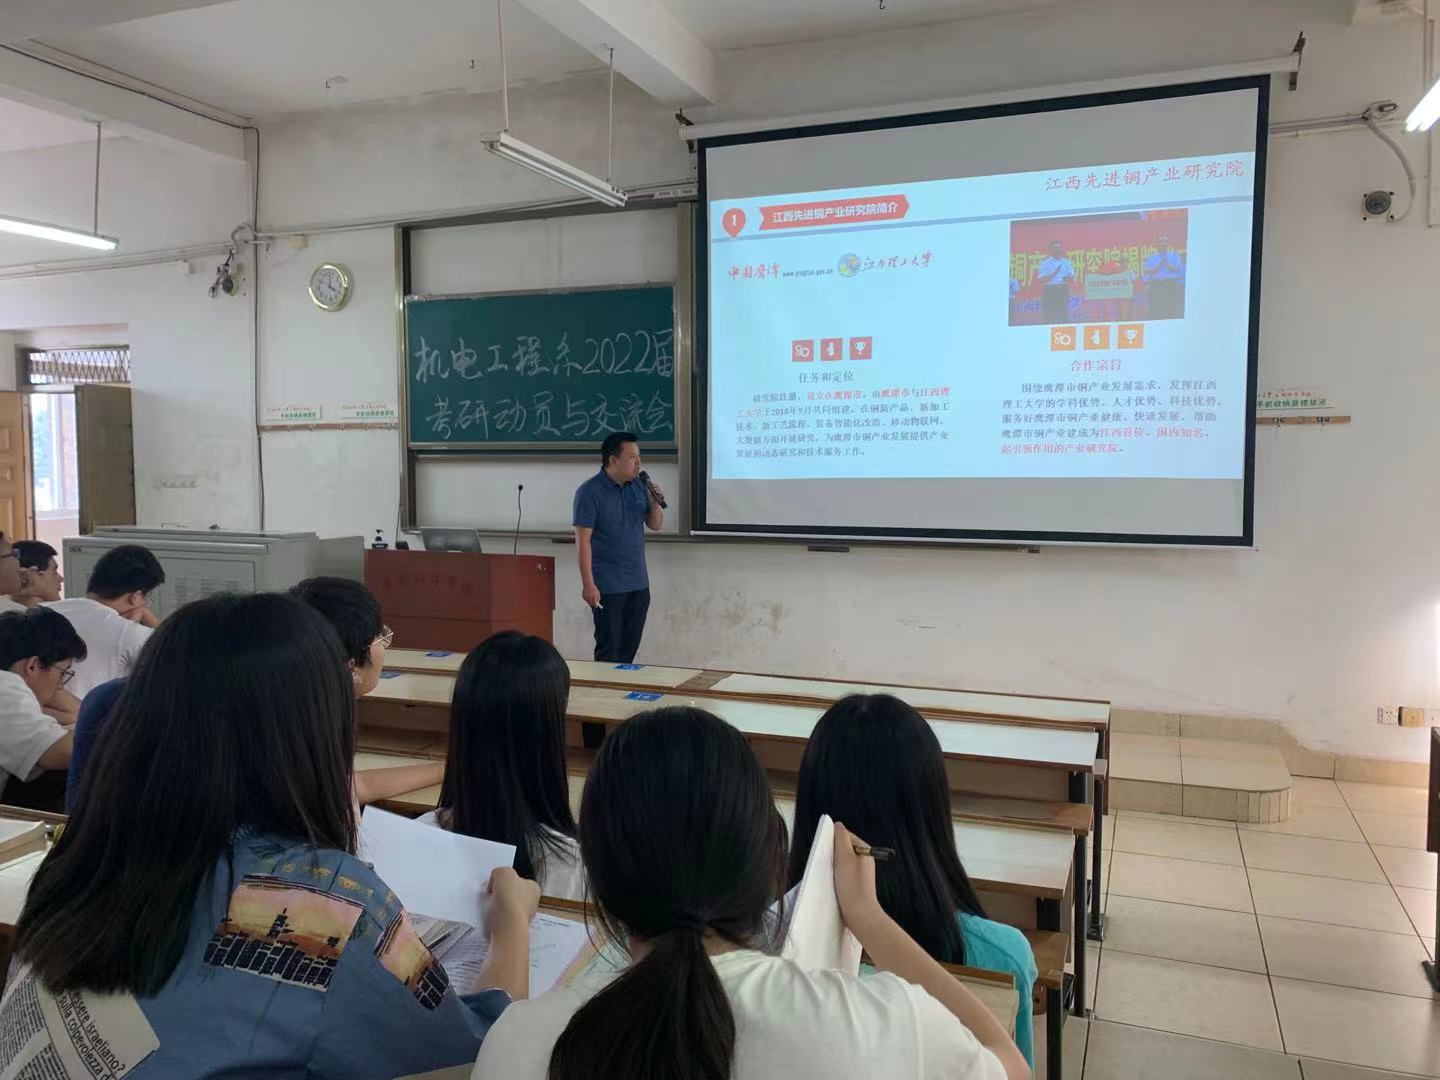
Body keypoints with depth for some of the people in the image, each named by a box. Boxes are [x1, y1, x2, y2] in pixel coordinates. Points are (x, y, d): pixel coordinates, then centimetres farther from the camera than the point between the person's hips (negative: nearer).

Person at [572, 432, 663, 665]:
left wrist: (656, 504, -7)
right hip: (608, 586, -6)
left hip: (639, 584, 6)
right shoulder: (589, 492, -11)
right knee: (609, 648, 1)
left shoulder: (639, 486, 7)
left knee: (630, 647, 12)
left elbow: (654, 525, 14)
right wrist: (588, 584, -19)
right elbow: (583, 540, -15)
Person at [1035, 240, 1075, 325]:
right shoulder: (1044, 263, 1)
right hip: (1049, 290, -3)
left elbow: (1072, 277, 10)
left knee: (1064, 315, 3)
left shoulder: (1067, 262, 12)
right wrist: (1054, 274, -20)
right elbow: (1041, 280, -8)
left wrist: (1068, 278, -14)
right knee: (1049, 317, -6)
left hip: (1064, 290, 3)